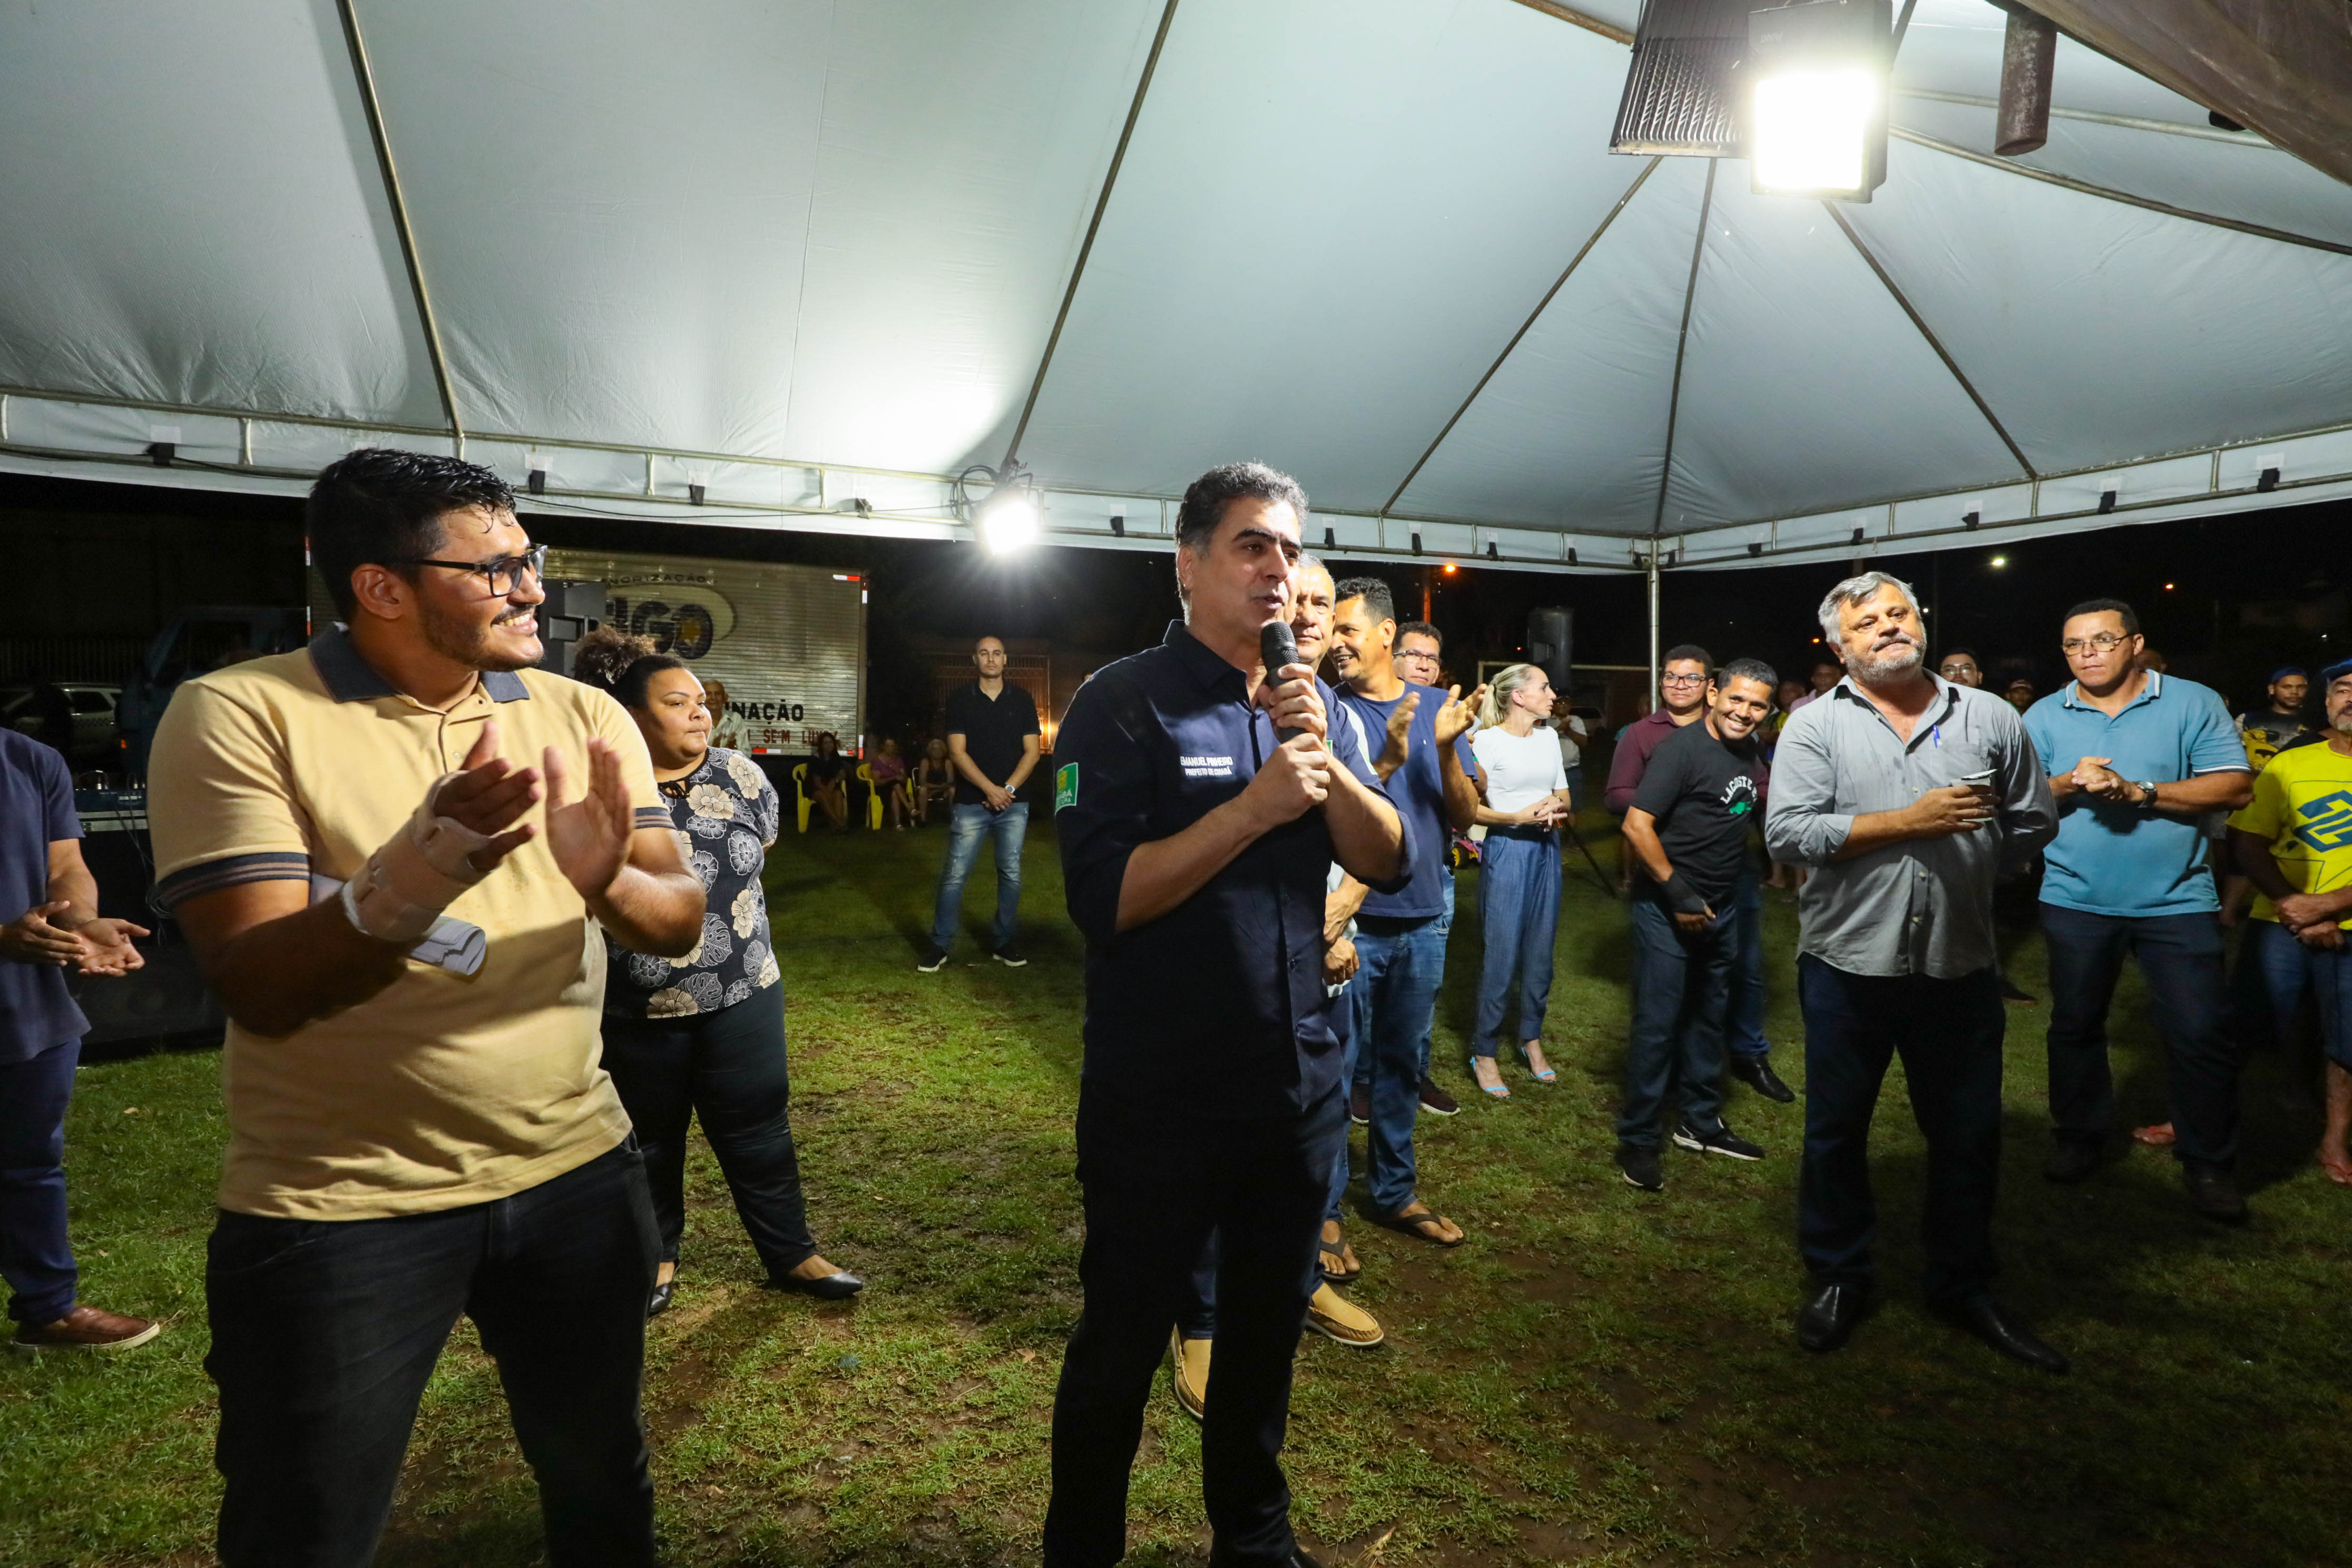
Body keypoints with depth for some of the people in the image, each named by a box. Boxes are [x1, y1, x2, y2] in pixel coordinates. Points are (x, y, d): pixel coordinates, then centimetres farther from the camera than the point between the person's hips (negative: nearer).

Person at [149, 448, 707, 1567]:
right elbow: (258, 989, -19)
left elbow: (681, 924, -6)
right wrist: (417, 874, -38)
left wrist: (608, 882, -29)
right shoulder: (237, 716, -11)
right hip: (337, 1211, -3)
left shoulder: (584, 717, 0)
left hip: (577, 1177, 4)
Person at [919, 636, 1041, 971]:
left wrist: (1008, 788, -10)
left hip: (1013, 804, 2)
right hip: (971, 802, -2)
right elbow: (958, 752, -4)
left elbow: (1031, 752, 4)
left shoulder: (1022, 700, 7)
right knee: (954, 875, -3)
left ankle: (1003, 941, 17)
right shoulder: (960, 699, 3)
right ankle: (939, 945, 6)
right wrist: (990, 789, -13)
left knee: (1011, 874, 5)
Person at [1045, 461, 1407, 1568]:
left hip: (1300, 1086, 6)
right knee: (1123, 1345, 12)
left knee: (1270, 1322, 22)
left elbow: (1391, 863, 0)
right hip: (1159, 1100, -5)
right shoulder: (1125, 705, -12)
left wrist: (1326, 761, -16)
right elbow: (1103, 897, -22)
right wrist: (1256, 805, -25)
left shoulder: (1315, 706, 6)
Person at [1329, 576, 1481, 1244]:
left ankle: (1394, 1191, 33)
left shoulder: (1437, 706, 3)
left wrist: (1446, 750, -15)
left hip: (1423, 919, 4)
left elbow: (1465, 819, 1)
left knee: (1402, 1063, 17)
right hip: (1354, 922, -4)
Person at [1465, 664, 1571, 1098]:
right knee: (1501, 954, -4)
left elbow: (1564, 794, 18)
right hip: (1506, 850, -6)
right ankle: (1484, 1054, 8)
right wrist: (1517, 818, -20)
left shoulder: (1550, 739, 10)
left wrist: (1555, 806, -4)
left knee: (1541, 951, 11)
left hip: (1547, 850, 6)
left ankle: (1532, 1040, 27)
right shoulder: (1488, 740, -9)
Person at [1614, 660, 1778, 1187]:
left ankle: (1700, 1122, 34)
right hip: (1668, 910, -8)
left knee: (1708, 1015, 18)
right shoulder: (1682, 748, -16)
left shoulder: (1750, 753, 7)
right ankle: (1637, 1139, 9)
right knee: (1658, 1022, -3)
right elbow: (1636, 825, -21)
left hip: (1720, 907, 8)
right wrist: (1679, 894, -19)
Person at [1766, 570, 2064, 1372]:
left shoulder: (1992, 719, 4)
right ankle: (1838, 1275, 32)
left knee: (1969, 1134, 15)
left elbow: (2034, 822, 11)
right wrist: (1909, 822, -18)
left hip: (1958, 965, 2)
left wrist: (1960, 863, 3)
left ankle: (1962, 1285, 37)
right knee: (1836, 1129, 12)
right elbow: (1788, 830, -15)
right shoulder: (1815, 726, -4)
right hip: (1848, 964, -2)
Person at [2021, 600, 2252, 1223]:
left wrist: (2138, 791, -17)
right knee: (2075, 1024, 13)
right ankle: (2079, 1138, 30)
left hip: (2176, 900, -2)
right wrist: (2068, 785, -18)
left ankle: (2208, 1163, 17)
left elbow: (2234, 787, -9)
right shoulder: (2043, 716, 4)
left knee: (2201, 1034, -1)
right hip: (2075, 899, 2)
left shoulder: (2193, 703, -1)